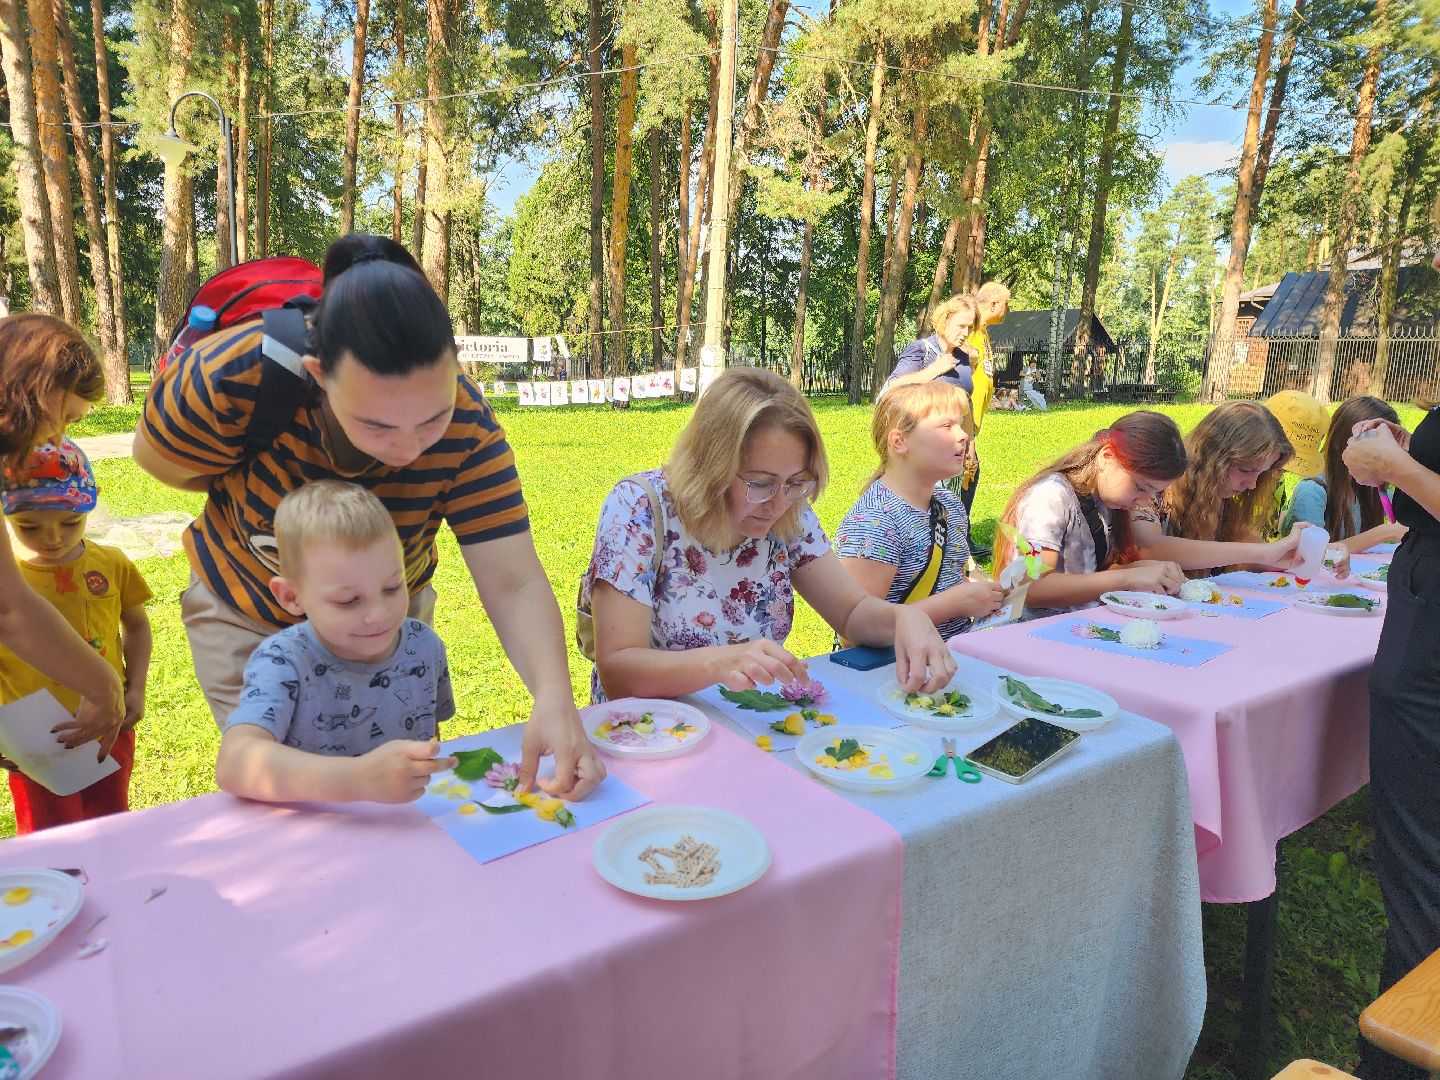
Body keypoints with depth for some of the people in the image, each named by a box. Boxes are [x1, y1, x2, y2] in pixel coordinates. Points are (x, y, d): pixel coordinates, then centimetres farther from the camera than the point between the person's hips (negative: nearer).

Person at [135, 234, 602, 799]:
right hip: (250, 618, -1)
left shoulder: (466, 424, -31)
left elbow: (514, 584, -35)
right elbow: (156, 457, -11)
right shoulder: (234, 376, -34)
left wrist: (554, 695, -50)